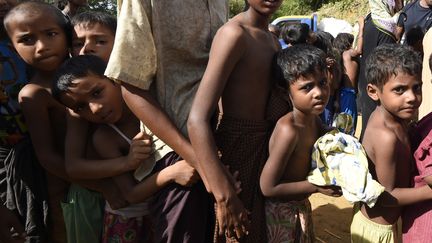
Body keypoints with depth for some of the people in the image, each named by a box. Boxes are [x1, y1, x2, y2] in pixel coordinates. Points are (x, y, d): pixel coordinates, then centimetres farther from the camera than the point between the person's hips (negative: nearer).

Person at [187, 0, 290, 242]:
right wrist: (224, 197, -28)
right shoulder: (235, 33, -18)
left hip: (270, 147, 8)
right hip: (238, 147, -8)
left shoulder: (273, 40, 10)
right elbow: (197, 119, -27)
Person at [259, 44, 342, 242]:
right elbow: (268, 187, -27)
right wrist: (317, 186, -22)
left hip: (301, 207, 8)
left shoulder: (315, 120, -5)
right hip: (281, 213, -8)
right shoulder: (289, 130, -30)